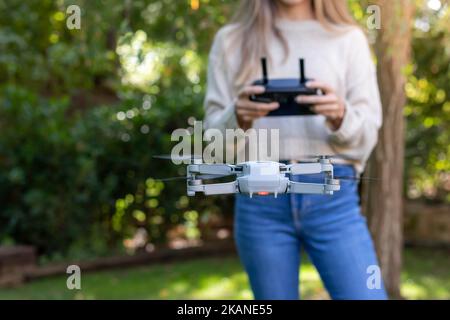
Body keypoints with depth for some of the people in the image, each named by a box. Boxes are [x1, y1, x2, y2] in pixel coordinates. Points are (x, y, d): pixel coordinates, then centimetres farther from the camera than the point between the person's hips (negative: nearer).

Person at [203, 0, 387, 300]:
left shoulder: (348, 38, 8)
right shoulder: (231, 40, 9)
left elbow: (368, 132, 5)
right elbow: (214, 130, 7)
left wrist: (340, 115, -17)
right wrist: (239, 117, -15)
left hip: (333, 196, 0)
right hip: (259, 199, 1)